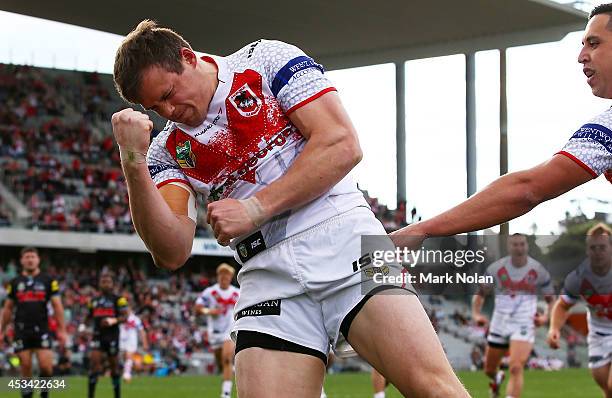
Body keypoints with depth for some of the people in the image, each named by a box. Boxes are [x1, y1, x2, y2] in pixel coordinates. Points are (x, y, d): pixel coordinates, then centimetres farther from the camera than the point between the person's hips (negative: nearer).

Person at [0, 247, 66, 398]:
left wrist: (62, 330, -5)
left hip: (41, 330, -1)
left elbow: (57, 306, 2)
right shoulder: (15, 283, 10)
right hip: (21, 332, 2)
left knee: (46, 366, -10)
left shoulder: (48, 281, 4)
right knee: (25, 368, 0)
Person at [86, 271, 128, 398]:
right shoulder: (94, 300, 15)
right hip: (98, 336, 3)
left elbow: (124, 316, -8)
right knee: (94, 361, -11)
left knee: (114, 366, 5)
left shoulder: (118, 299, -1)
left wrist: (113, 320, -25)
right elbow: (90, 317, 25)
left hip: (112, 336, -3)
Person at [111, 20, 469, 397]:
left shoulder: (268, 59, 6)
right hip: (267, 274, 4)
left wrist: (256, 209, -7)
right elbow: (172, 253, 1)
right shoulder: (168, 151, 15)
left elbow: (343, 146, -5)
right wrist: (133, 163, -10)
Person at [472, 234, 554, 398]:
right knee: (489, 370, 16)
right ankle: (497, 378, 54)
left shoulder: (538, 271, -4)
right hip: (499, 324, 3)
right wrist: (476, 313, -7)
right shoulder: (496, 268, -3)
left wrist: (545, 317, -12)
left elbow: (551, 300, 7)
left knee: (516, 368, -23)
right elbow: (481, 293, 9)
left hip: (524, 326, -3)